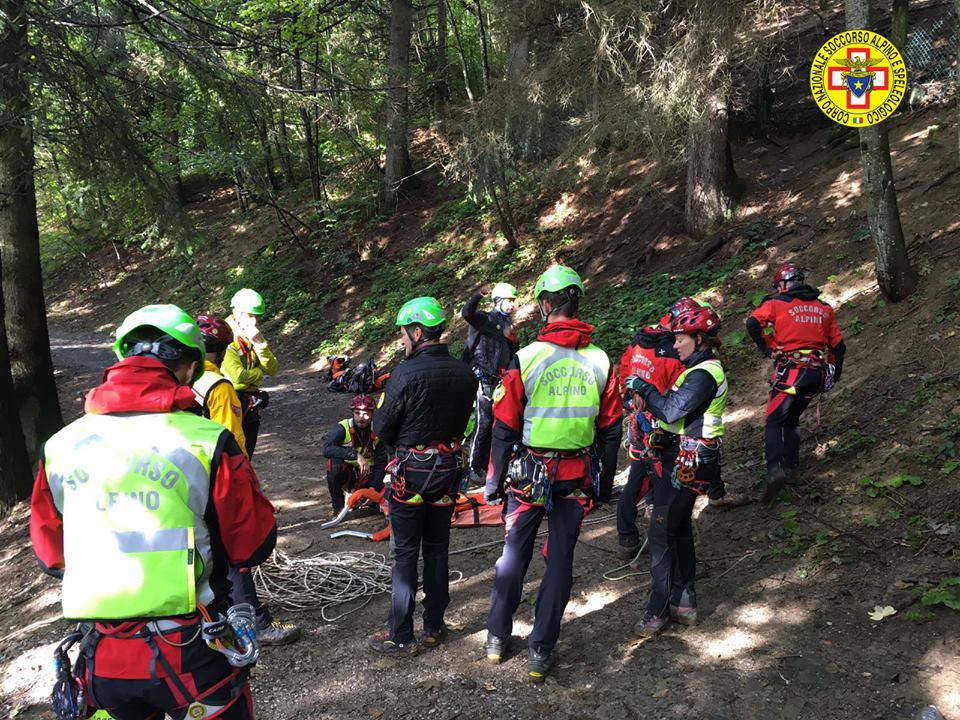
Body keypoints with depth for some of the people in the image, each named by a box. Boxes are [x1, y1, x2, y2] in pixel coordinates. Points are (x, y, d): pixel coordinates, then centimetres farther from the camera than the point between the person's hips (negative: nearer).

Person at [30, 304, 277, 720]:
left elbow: (50, 556, 9)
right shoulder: (206, 441, -17)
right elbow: (254, 546, -7)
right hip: (190, 654, -3)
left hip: (101, 657, 4)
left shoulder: (60, 445, -3)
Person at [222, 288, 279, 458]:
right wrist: (261, 372, -7)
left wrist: (260, 344, -17)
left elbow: (272, 369, -5)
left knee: (246, 456, 17)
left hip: (251, 407, 7)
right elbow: (238, 376, -25)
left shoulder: (255, 338, 7)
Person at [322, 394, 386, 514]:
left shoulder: (376, 433, -10)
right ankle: (338, 506, -13)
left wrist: (373, 488, -23)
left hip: (366, 474, 2)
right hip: (344, 471, -2)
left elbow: (381, 463, -9)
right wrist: (355, 455, -42)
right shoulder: (343, 428, -19)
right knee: (334, 463, -35)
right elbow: (327, 449, -34)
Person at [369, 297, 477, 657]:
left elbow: (382, 427, -9)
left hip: (411, 470, -5)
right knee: (437, 549, 16)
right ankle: (434, 627, 26)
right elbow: (462, 422, 8)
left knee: (406, 553, 5)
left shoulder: (406, 373, -17)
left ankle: (401, 637, 12)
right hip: (448, 469, 5)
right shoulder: (465, 374, 0)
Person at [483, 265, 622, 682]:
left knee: (515, 553, 15)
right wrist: (605, 484, 15)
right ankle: (541, 652, 19)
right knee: (561, 559, 12)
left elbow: (504, 429, -8)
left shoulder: (525, 359, -13)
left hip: (529, 474, -2)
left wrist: (493, 482, 3)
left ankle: (497, 637, 30)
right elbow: (610, 432, 3)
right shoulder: (600, 362, -4)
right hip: (578, 476, 2)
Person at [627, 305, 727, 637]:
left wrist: (643, 387, -14)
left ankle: (659, 609, 2)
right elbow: (675, 409, 16)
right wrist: (647, 396, 4)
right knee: (680, 530, 17)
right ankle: (684, 603, 28)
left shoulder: (704, 374, -18)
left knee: (661, 534, -6)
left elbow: (672, 411, -24)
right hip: (682, 460, 11)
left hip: (684, 464, -11)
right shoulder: (703, 368, 15)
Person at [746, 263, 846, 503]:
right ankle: (791, 466, 15)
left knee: (774, 422, 0)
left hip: (789, 370, -5)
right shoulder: (824, 308, 16)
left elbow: (753, 323, -15)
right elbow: (838, 345, 17)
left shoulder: (777, 303, 1)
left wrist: (766, 348, -3)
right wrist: (834, 376, 27)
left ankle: (775, 470, -19)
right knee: (792, 420, 21)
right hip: (817, 373, 5)